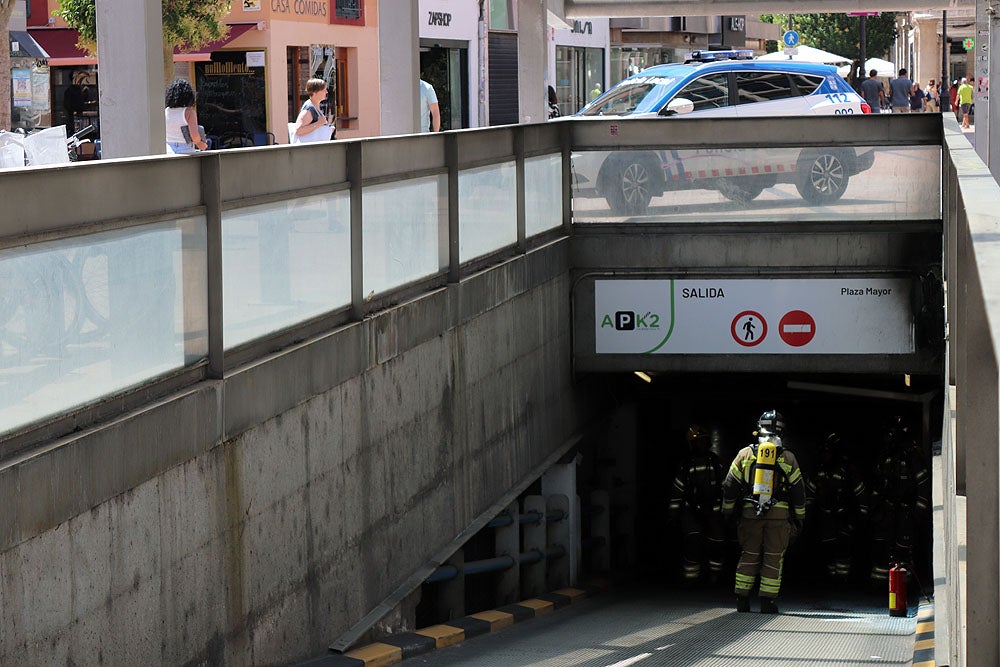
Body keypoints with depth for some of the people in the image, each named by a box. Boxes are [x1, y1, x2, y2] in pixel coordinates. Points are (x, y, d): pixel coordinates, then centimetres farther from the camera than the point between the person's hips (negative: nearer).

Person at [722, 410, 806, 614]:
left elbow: (730, 486, 5)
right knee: (773, 558, 4)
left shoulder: (745, 454, 4)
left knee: (749, 556, 9)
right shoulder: (788, 458, 3)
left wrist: (727, 512, 15)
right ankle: (767, 602, 1)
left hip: (750, 513, 1)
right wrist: (799, 517, 14)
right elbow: (798, 490, 6)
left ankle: (742, 600, 8)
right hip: (779, 515, -1)